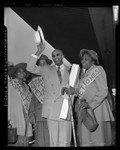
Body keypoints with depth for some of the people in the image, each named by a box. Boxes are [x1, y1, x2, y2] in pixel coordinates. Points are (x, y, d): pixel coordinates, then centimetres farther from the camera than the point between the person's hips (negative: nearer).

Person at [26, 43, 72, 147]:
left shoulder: (70, 71, 12)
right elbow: (30, 68, 0)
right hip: (51, 110, 0)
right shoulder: (46, 70, 11)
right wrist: (38, 53, -7)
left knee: (65, 141, -3)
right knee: (53, 140, 2)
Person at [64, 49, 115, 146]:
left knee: (97, 140, -9)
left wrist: (90, 104, -18)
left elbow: (103, 91, -10)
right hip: (84, 111, 7)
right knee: (86, 141, 1)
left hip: (96, 109, -7)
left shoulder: (98, 70, -2)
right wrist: (74, 91, 1)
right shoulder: (84, 72, 20)